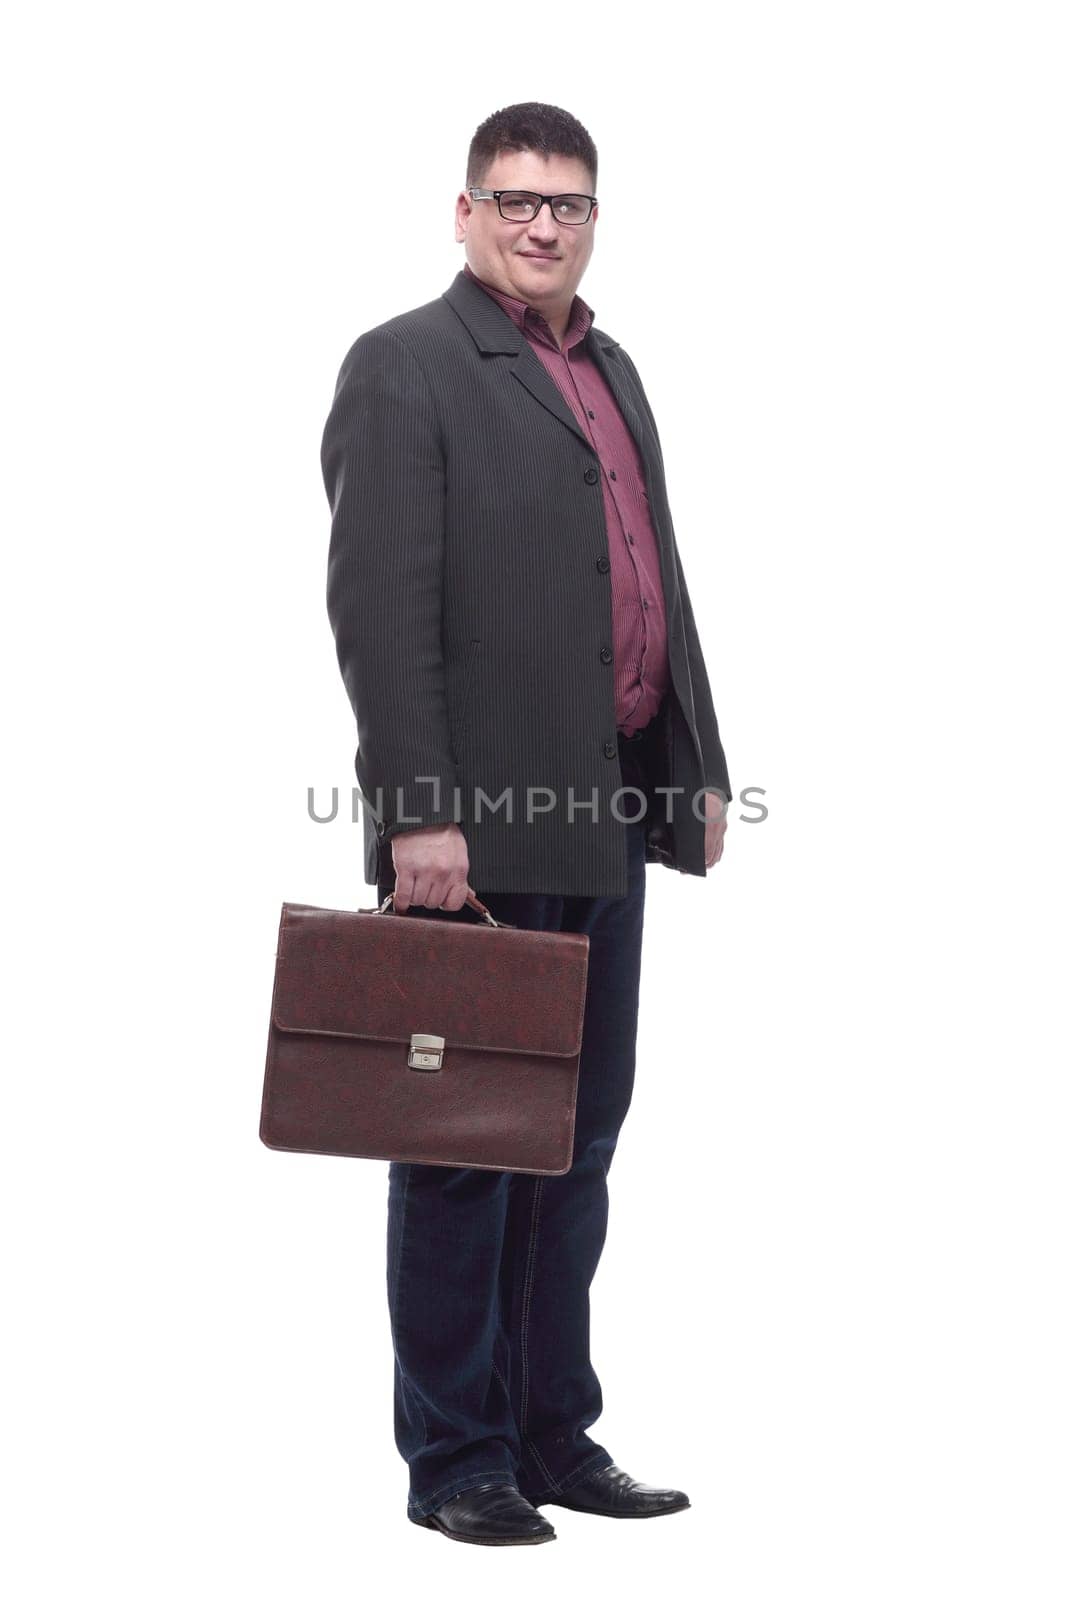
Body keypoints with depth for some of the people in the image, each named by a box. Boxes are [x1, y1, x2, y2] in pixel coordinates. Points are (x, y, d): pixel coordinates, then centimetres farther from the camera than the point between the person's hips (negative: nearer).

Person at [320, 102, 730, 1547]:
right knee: (465, 1144, 0)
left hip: (610, 817, 8)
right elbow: (382, 603, -15)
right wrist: (420, 812, -20)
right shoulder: (406, 366, -7)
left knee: (579, 1138, 12)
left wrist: (703, 765, 15)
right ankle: (454, 1461, 10)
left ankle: (554, 1437, 22)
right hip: (481, 828, -8)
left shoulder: (613, 371, 19)